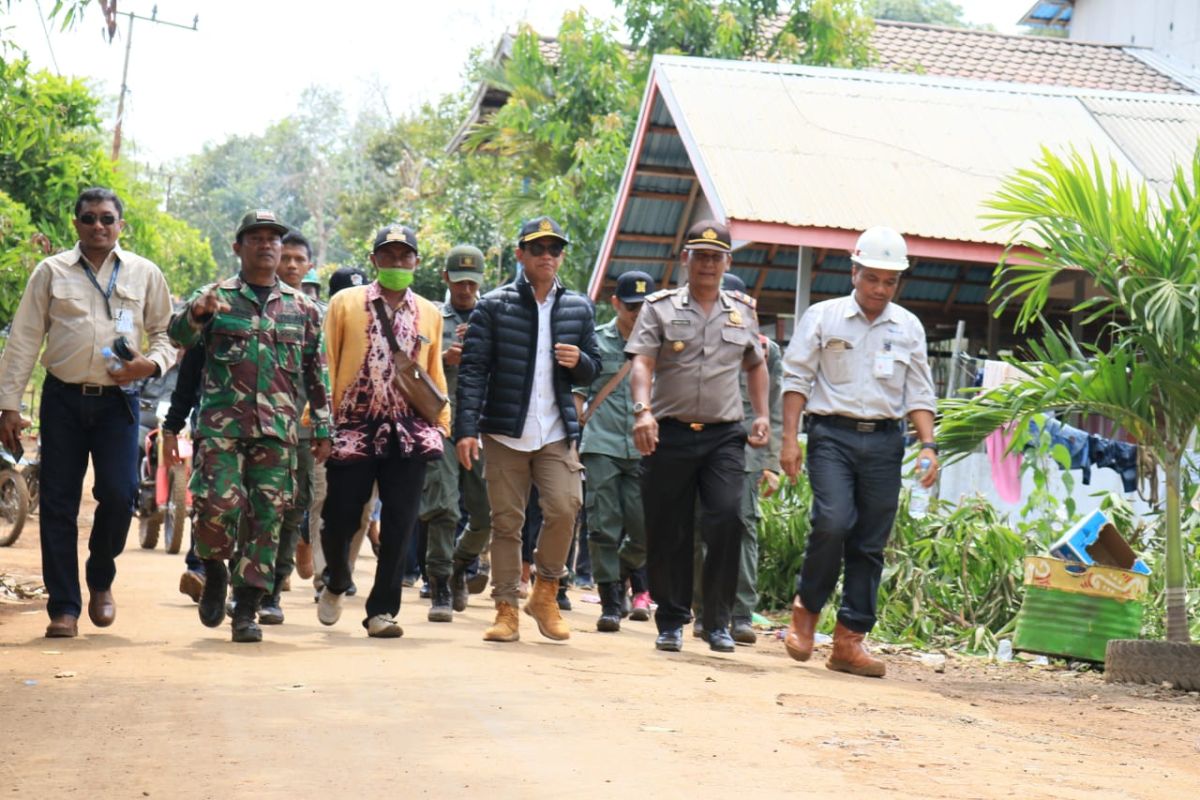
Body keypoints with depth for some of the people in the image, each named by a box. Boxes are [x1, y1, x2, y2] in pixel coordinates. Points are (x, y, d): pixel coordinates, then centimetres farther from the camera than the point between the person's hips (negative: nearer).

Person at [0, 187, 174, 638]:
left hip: (118, 399, 0)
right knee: (58, 503, 0)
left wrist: (152, 364, -9)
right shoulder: (51, 272, 7)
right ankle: (64, 607, 7)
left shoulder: (144, 274, 9)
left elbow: (166, 334, 14)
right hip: (63, 398, 0)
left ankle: (100, 578, 18)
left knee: (119, 494, -10)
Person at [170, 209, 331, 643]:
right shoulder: (215, 296, 8)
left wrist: (323, 428, 13)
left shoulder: (302, 307, 14)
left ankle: (246, 610, 6)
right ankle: (213, 570, 17)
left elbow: (316, 373, 17)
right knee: (217, 505, -13)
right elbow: (179, 335, -8)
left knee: (267, 517, -1)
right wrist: (197, 312, -29)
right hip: (221, 425, -2)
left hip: (277, 430, 2)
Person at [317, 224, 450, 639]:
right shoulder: (346, 302, 4)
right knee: (340, 520, 3)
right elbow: (326, 365, 2)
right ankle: (336, 585, 32)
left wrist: (442, 422, 10)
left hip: (409, 433, 2)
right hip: (354, 429, -2)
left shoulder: (429, 314, 12)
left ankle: (382, 610, 6)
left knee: (399, 527, -2)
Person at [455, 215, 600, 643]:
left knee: (564, 508, -14)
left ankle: (545, 594, 7)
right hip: (505, 432, -2)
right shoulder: (494, 306, 1)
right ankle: (506, 609, 10)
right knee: (506, 521, 2)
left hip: (557, 433, 2)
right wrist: (466, 428, -11)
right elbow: (473, 369, -3)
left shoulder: (578, 308, 11)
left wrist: (578, 362, -6)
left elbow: (592, 370, 18)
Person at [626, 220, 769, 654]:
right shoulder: (660, 307, 4)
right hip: (670, 433, -1)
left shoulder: (743, 311, 14)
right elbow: (642, 362, -7)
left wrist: (761, 415, 15)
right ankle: (671, 621, 16)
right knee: (667, 532, 2)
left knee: (726, 519, -14)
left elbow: (755, 365, 27)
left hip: (724, 436, 1)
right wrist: (642, 411, -23)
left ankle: (717, 622, -4)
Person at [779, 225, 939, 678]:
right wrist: (790, 438, -6)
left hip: (885, 441, 3)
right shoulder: (822, 318, 4)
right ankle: (806, 609, 1)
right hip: (832, 435, -3)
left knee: (870, 543, 1)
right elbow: (797, 378, 3)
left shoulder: (908, 328, 13)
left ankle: (850, 640, 7)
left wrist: (928, 445, 1)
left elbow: (919, 393, 14)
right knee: (833, 523, -21)